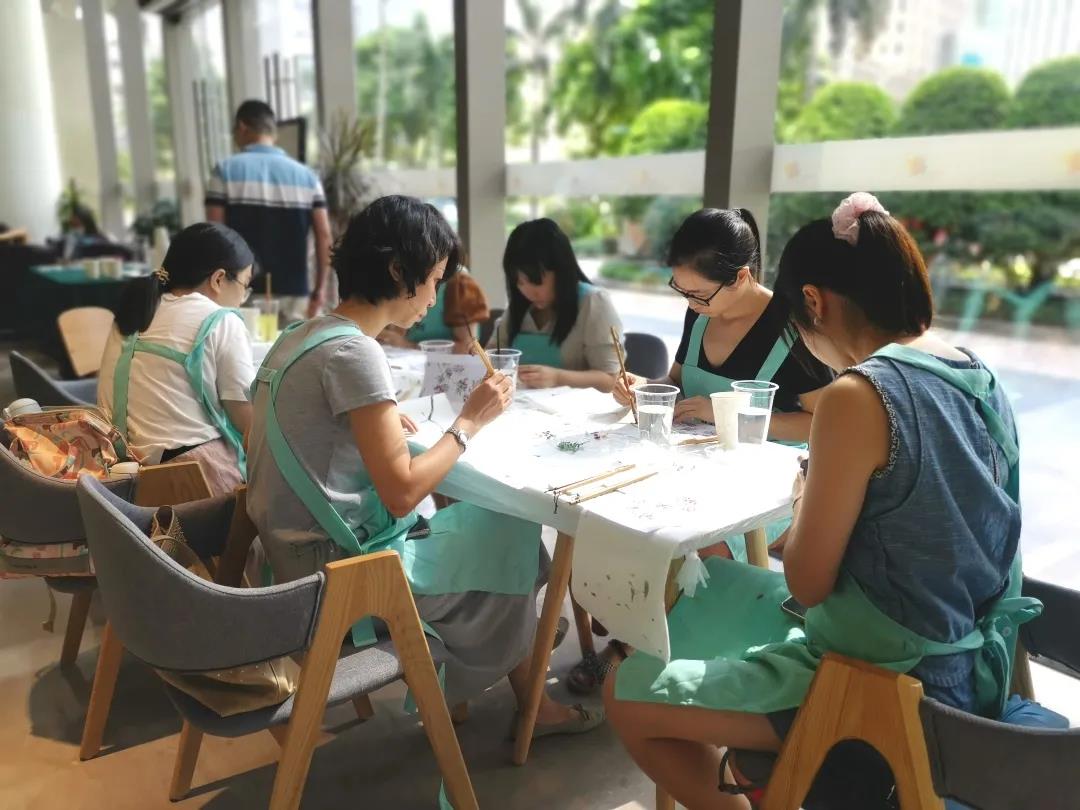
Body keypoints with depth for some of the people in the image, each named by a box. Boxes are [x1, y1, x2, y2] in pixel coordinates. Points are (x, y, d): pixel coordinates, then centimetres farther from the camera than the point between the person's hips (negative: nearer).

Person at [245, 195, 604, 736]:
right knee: (511, 534, 6)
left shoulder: (301, 335, 5)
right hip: (336, 572, -9)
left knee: (478, 520, 17)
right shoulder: (353, 352, -23)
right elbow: (402, 494, -23)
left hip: (294, 556, 9)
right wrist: (470, 421, -12)